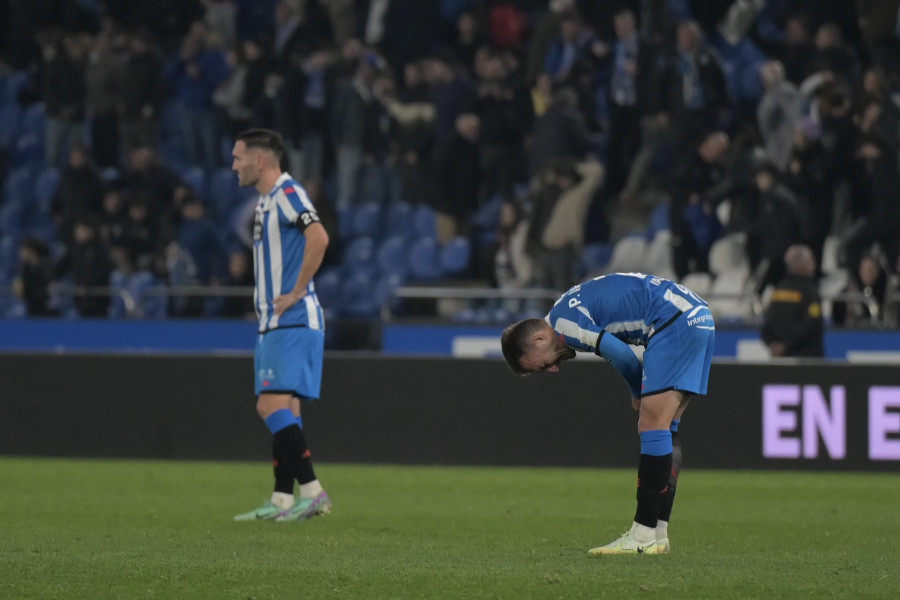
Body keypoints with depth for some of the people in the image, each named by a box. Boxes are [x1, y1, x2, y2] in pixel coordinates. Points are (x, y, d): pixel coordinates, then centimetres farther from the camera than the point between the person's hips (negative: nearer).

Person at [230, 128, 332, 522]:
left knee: (273, 405, -16)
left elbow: (318, 237, -28)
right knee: (280, 410, 9)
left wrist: (296, 292, -23)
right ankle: (282, 500, 10)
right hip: (274, 324, 10)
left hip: (292, 322, -10)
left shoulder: (286, 194, -12)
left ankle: (312, 491, -18)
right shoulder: (266, 200, 19)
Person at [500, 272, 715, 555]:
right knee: (665, 430, 11)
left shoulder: (564, 324, -11)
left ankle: (644, 536, -13)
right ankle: (658, 533, 12)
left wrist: (638, 395, 8)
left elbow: (625, 359, -11)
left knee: (652, 425, -11)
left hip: (675, 320, -10)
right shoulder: (571, 308, 19)